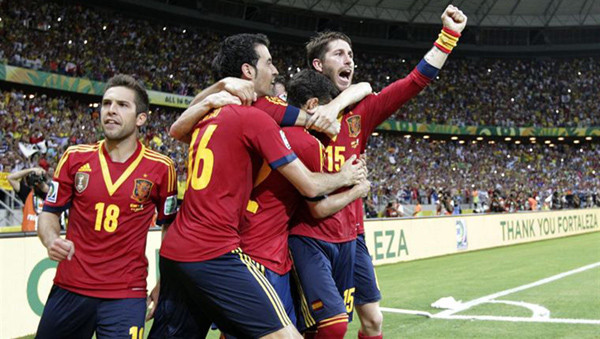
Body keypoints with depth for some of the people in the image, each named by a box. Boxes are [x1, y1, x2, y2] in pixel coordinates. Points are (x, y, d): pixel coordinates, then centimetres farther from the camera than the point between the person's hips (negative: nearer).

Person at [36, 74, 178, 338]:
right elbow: (50, 212, 9)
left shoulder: (161, 168, -2)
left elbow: (169, 226, 9)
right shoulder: (75, 158, 2)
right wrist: (52, 240, -13)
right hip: (69, 289, 3)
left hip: (125, 295, -2)